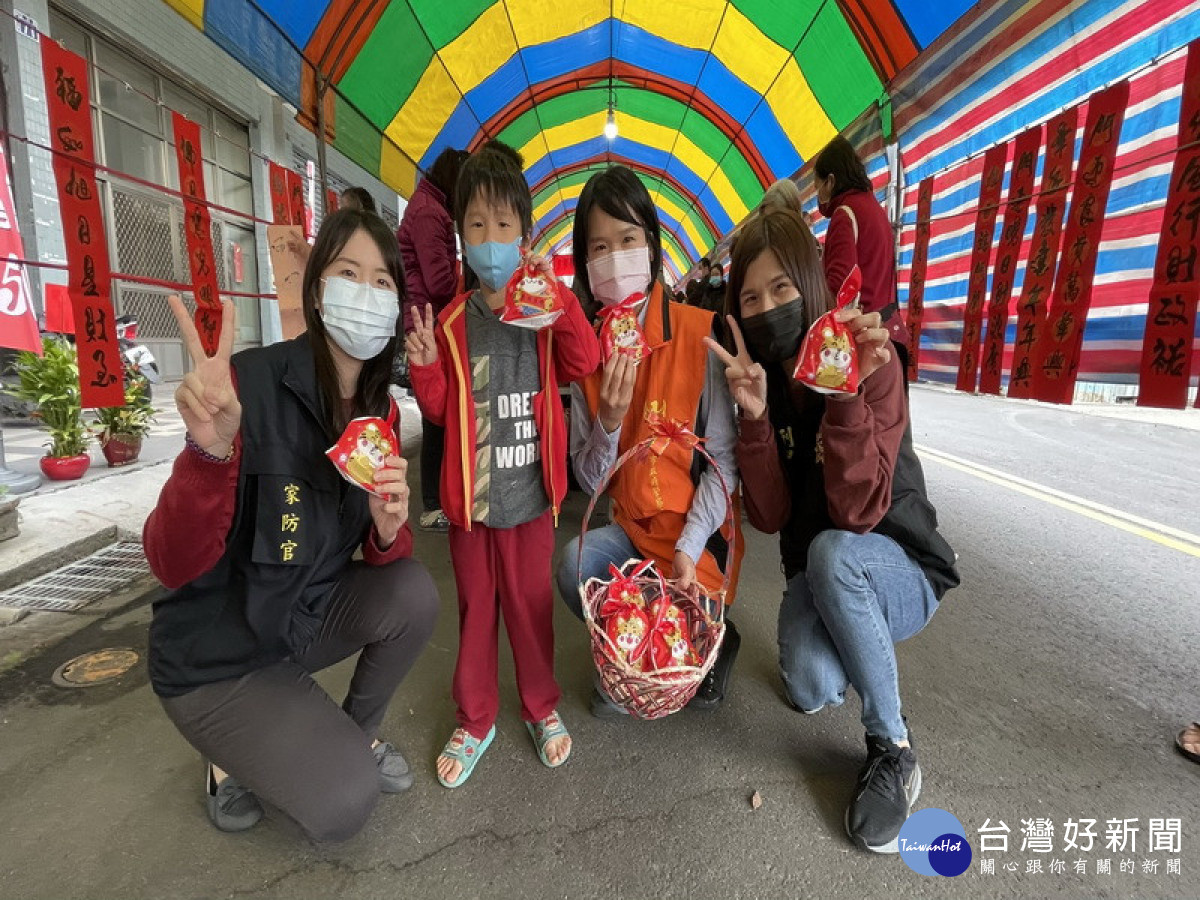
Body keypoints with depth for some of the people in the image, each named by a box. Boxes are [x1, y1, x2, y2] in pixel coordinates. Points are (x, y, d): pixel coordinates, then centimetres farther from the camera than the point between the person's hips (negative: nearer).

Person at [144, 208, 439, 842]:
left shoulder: (380, 410, -6)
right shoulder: (252, 383, -25)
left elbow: (379, 552, -2)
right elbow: (172, 565, -27)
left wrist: (388, 526, -26)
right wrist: (210, 449, -45)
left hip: (311, 616, 5)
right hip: (215, 654, -5)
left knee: (413, 592, -21)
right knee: (345, 804, -11)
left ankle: (358, 735, 9)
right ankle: (232, 753, 20)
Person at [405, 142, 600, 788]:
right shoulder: (452, 323, 3)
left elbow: (584, 362, -17)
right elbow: (440, 411, 5)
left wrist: (555, 292, -19)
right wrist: (425, 369, -12)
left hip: (530, 492, -1)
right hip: (469, 493, 2)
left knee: (530, 604, 12)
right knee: (474, 608, 15)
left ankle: (542, 707, 36)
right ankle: (474, 719, 35)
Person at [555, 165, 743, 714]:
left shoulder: (699, 333, -11)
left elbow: (723, 459, -10)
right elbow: (589, 481, -2)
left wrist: (688, 549, -19)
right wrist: (609, 421, -21)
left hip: (699, 534, -3)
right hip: (631, 528, 3)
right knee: (576, 566, -25)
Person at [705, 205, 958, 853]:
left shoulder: (872, 363, -18)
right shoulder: (757, 379, -6)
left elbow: (858, 513, -28)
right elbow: (770, 517, -15)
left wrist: (848, 392, -37)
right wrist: (754, 415, -27)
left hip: (902, 569, -2)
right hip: (817, 575, 2)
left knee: (830, 552, -36)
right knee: (813, 689, -27)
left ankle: (892, 748, -12)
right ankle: (833, 642, 13)